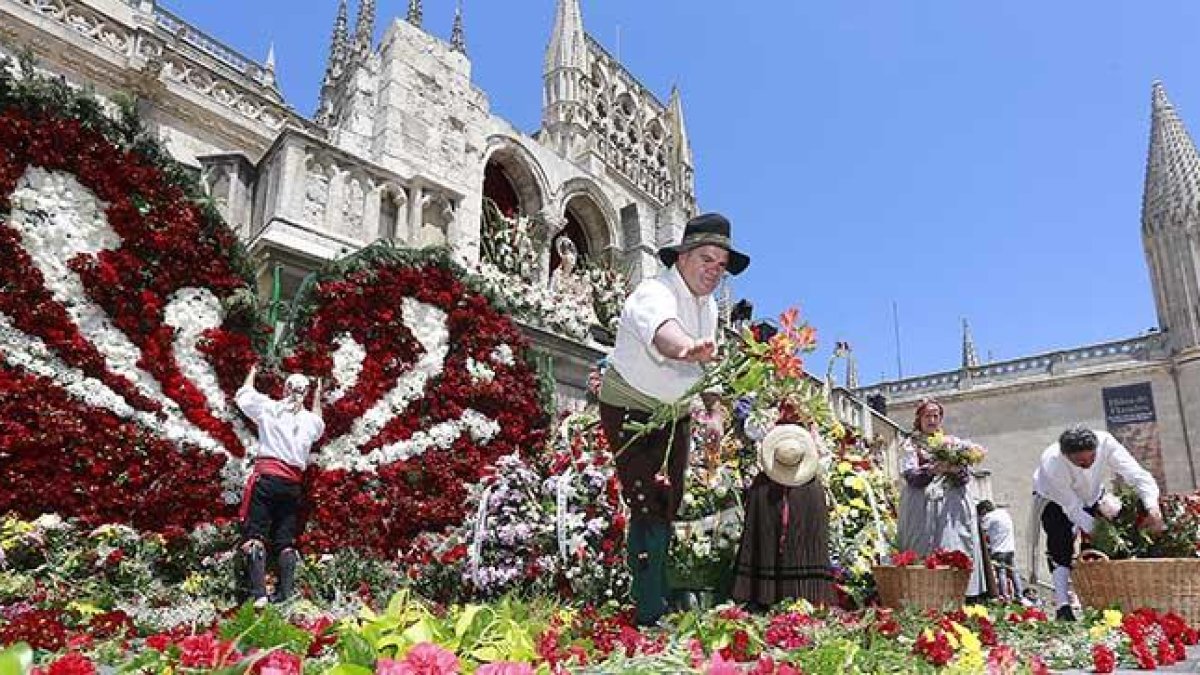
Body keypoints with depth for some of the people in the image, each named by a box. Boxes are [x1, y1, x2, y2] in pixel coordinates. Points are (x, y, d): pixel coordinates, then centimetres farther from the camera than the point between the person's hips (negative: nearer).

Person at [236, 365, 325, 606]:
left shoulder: (269, 407, 3)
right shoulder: (310, 419, 11)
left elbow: (244, 394, 20)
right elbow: (319, 425, 37)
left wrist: (252, 373, 38)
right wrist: (318, 397, 44)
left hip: (266, 477, -3)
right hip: (293, 484, 3)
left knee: (255, 535, -6)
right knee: (286, 541, 9)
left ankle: (258, 593, -18)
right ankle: (285, 594, 3)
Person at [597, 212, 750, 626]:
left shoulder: (709, 305, 2)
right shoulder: (654, 294, -27)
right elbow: (661, 329, -52)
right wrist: (688, 348, -73)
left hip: (675, 415, 8)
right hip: (632, 411, -8)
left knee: (668, 508, 13)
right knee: (649, 507, -13)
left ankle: (663, 598, 26)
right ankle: (651, 614, -6)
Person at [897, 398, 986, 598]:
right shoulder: (912, 444, 10)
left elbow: (966, 477, 10)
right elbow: (910, 476, -5)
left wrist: (957, 470, -13)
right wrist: (933, 469, -22)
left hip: (953, 507, 3)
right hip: (924, 507, -3)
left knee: (955, 551, -8)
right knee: (926, 556, -11)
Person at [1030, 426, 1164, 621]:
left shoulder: (1105, 442, -35)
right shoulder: (1052, 464, -41)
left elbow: (1137, 475, -38)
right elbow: (1073, 508, -31)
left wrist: (1153, 508, -51)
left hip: (1092, 495, 4)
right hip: (1054, 499, -4)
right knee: (1061, 548, -17)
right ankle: (1063, 608, -19)